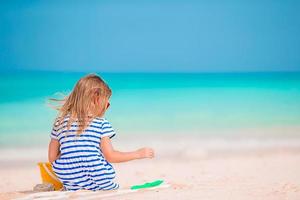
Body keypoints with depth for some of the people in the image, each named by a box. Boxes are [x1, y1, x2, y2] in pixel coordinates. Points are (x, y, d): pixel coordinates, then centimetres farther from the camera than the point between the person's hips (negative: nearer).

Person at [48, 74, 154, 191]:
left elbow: (52, 158, 10)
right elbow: (111, 156, -3)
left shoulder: (60, 122, 7)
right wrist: (139, 154, 8)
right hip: (100, 184, -3)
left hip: (71, 186, 3)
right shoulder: (101, 123, -3)